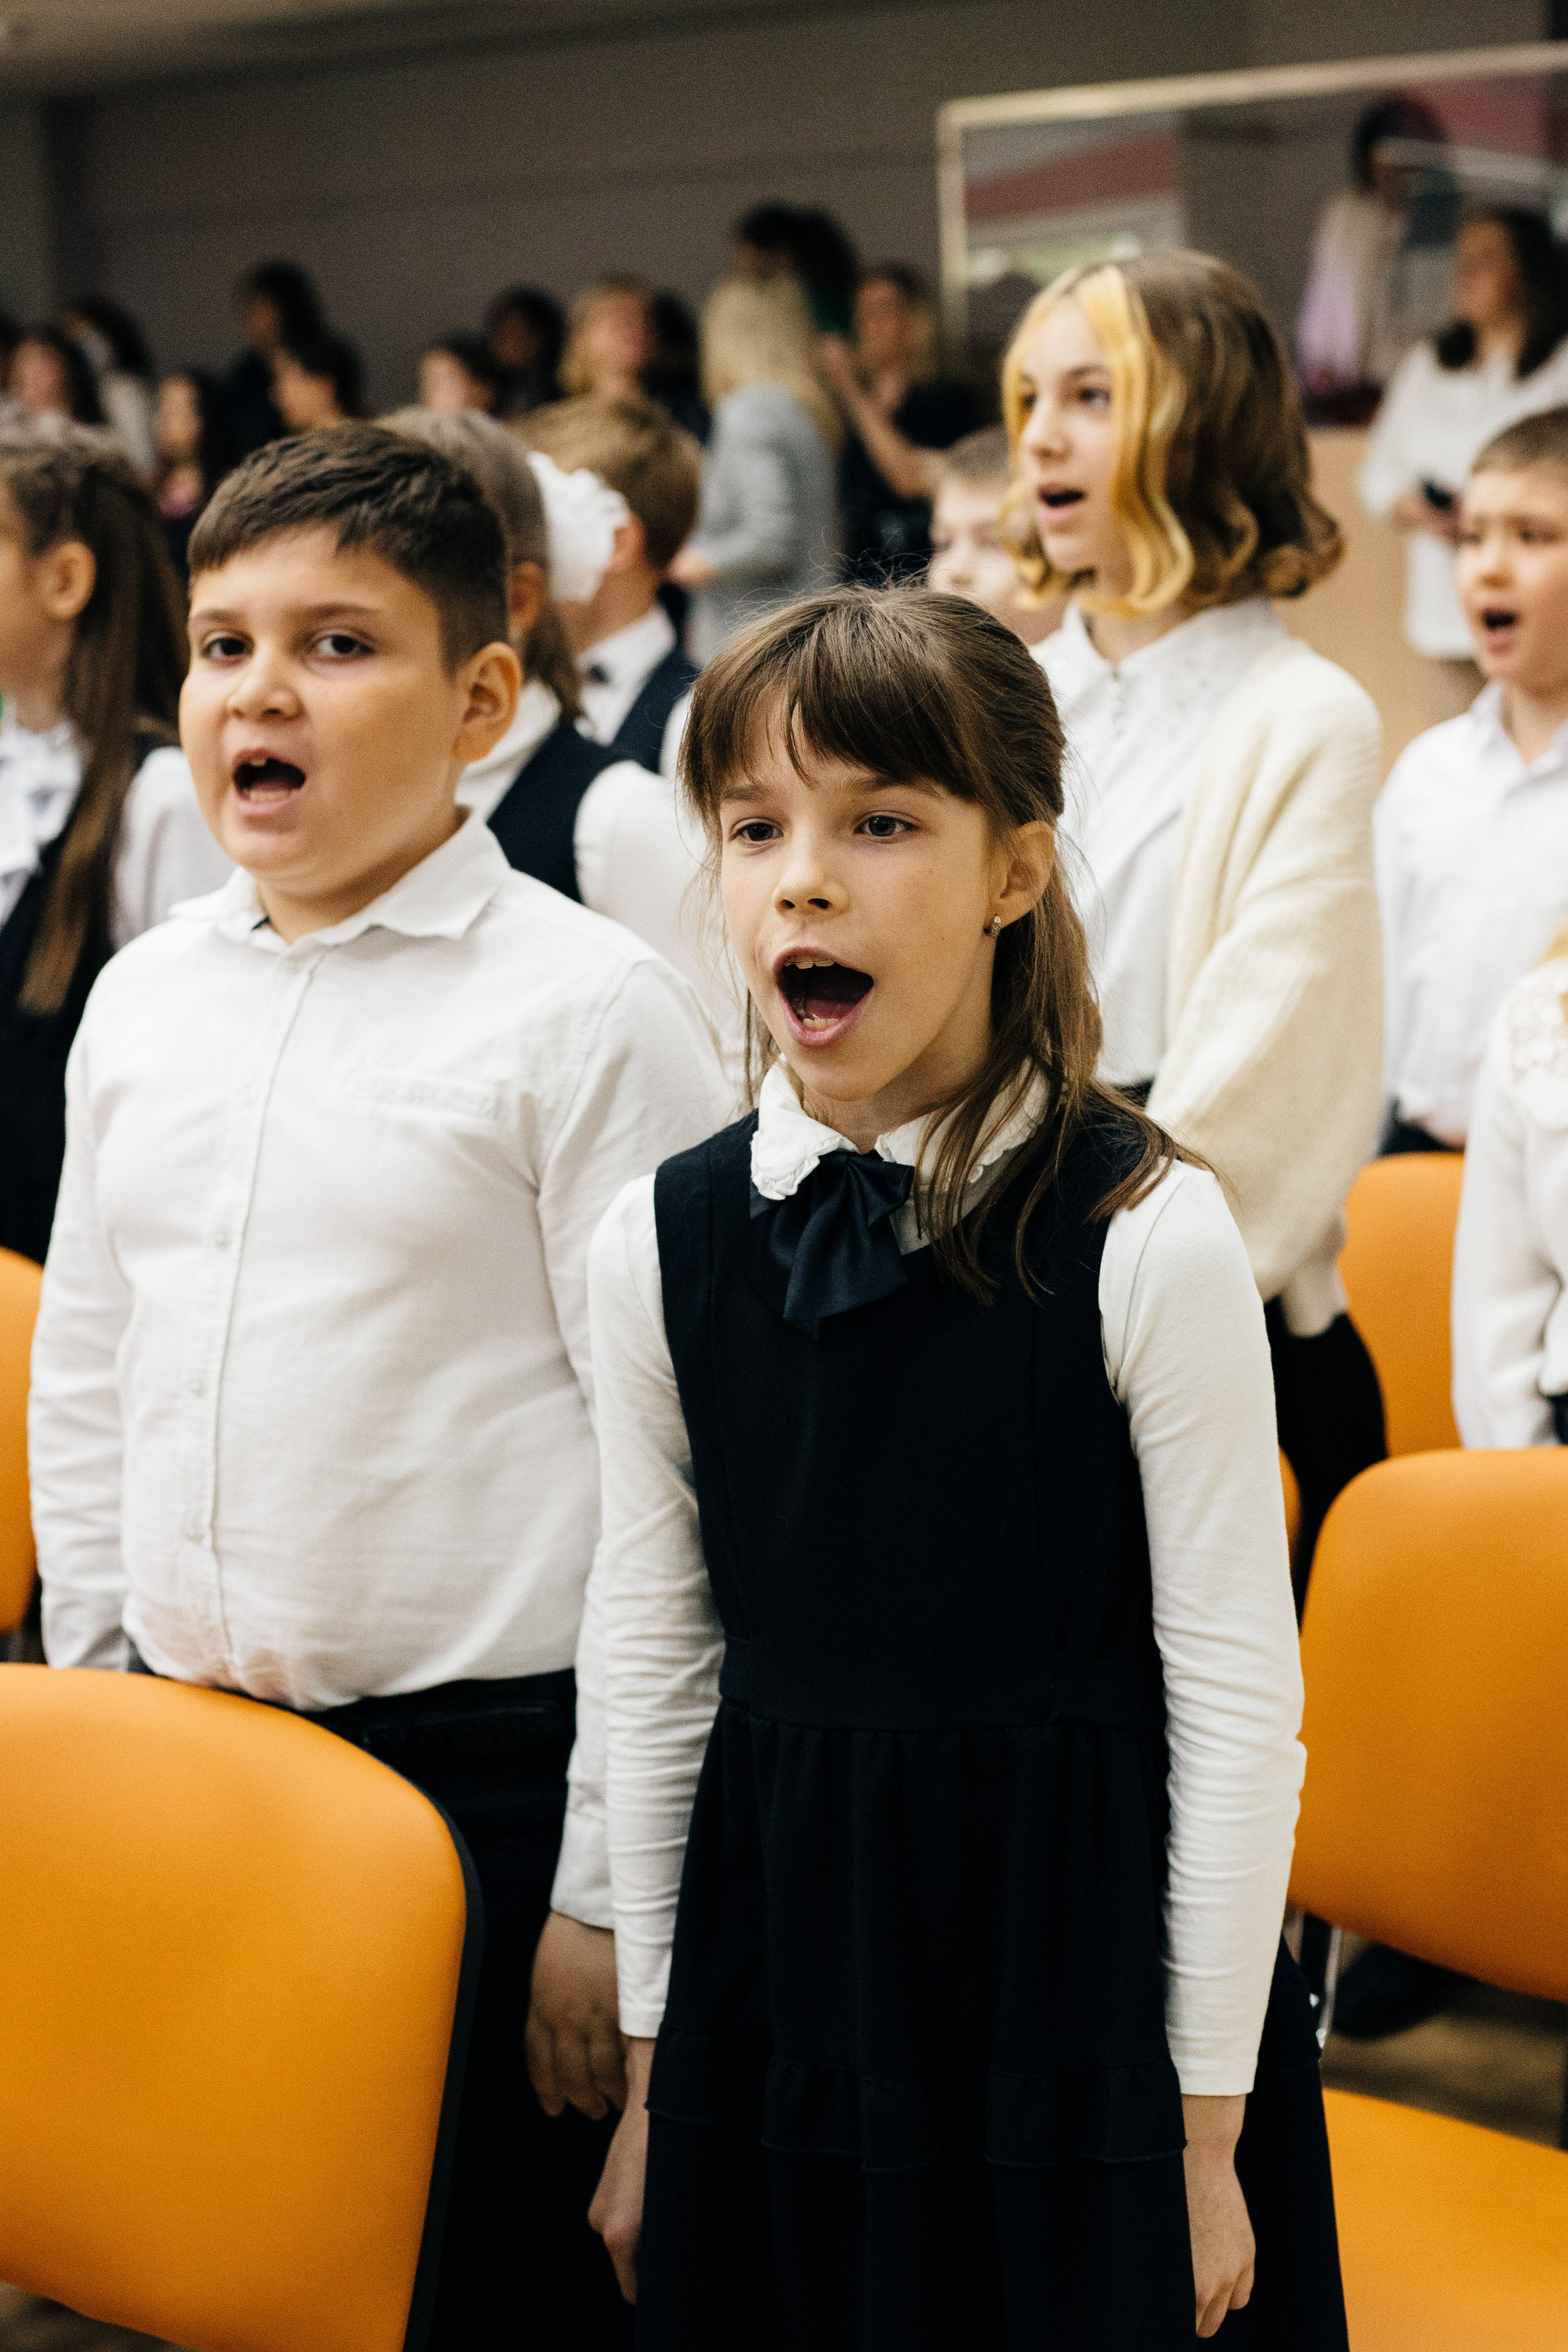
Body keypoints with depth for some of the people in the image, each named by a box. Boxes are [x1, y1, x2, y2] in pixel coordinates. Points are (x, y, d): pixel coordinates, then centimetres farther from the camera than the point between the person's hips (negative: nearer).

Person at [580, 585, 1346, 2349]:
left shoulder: (1148, 1240, -13)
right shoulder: (660, 1242, -1)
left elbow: (1237, 1703, -9)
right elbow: (649, 1671, 6)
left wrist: (1208, 2127, -6)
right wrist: (649, 2078, 9)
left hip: (1087, 1983, -3)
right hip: (778, 1969, 3)